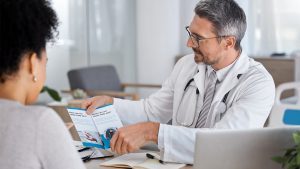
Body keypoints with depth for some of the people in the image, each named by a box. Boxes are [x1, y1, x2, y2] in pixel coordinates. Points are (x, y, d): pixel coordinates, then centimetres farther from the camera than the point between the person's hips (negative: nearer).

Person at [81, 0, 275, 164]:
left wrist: (152, 131, -32)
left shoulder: (259, 83, -15)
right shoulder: (186, 65, 3)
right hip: (177, 163, 4)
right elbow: (152, 111, 14)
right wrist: (109, 103, -2)